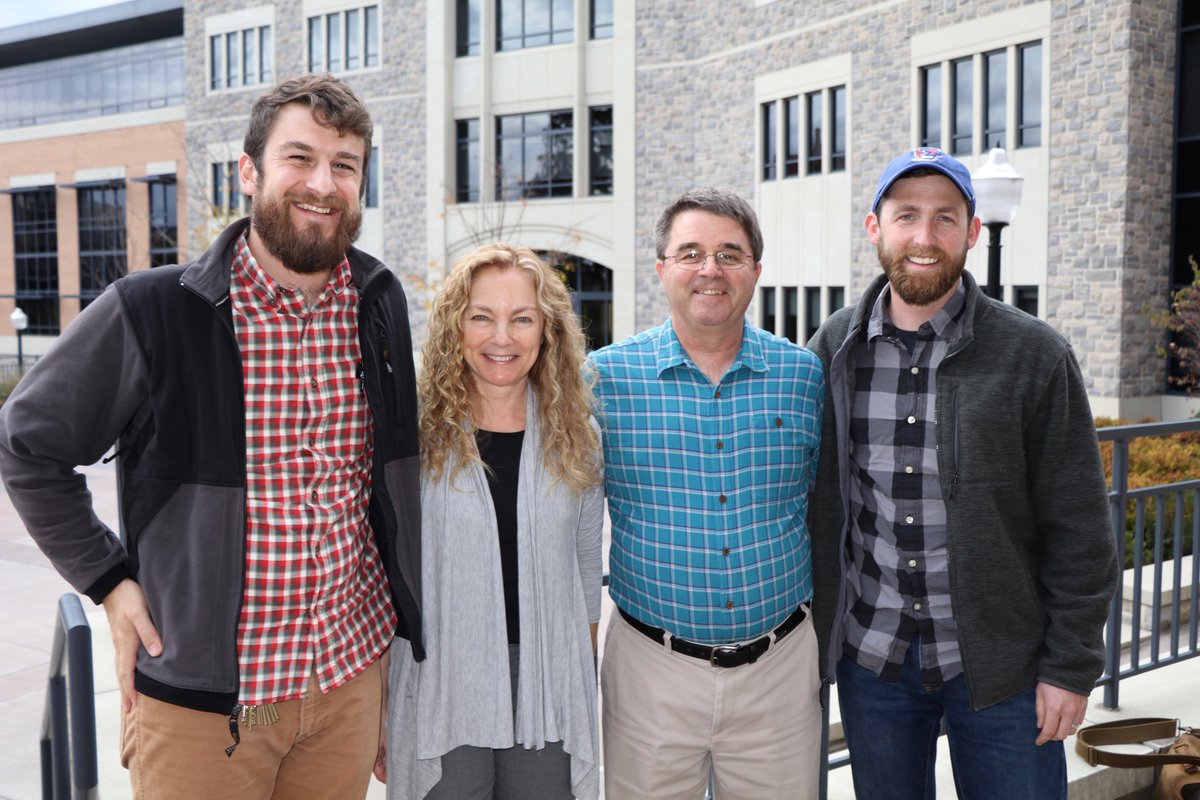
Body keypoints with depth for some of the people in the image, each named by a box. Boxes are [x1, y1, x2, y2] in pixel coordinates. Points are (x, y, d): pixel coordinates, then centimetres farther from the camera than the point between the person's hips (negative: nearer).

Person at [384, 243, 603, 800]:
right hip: (439, 694, -2)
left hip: (549, 695, 3)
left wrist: (585, 683, 10)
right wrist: (377, 712, -2)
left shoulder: (575, 439, 3)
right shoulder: (416, 434, -6)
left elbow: (586, 571, 9)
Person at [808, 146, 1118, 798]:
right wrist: (810, 633, 7)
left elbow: (1078, 528, -5)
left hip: (1002, 664, -2)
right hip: (869, 654, 2)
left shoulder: (1034, 355, -7)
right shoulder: (831, 351, 0)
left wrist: (1070, 666, -6)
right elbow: (806, 501, 7)